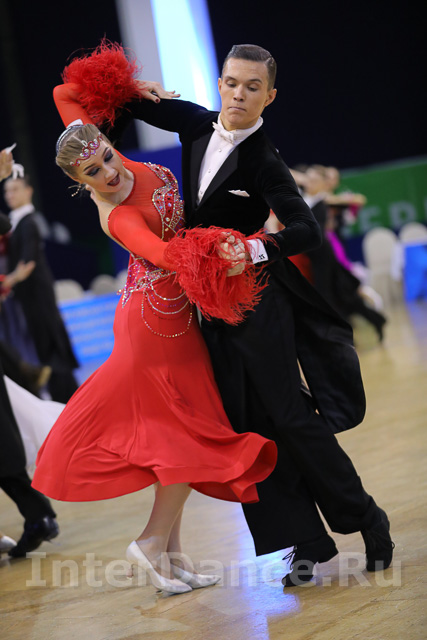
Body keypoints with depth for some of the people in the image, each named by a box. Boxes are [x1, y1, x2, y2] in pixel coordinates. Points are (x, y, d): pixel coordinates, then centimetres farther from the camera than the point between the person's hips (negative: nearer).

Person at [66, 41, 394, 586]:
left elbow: (306, 230, -20)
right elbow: (130, 104, 17)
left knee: (289, 413, -6)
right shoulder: (197, 124, 2)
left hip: (256, 299, -6)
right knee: (249, 424, 5)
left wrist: (256, 249, -33)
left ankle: (366, 519, 9)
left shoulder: (263, 162, -14)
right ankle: (308, 546, 9)